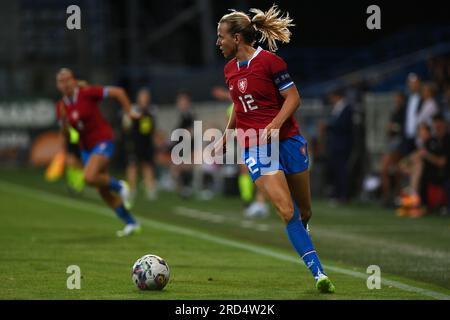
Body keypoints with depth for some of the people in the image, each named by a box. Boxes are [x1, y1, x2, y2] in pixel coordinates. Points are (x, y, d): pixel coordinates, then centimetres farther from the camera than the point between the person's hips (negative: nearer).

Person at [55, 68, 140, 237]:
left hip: (102, 141, -7)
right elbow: (64, 131, 6)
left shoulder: (87, 93, -16)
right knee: (103, 191, 9)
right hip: (86, 146, 7)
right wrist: (63, 119, -14)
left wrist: (129, 112, -8)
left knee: (89, 177, -28)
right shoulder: (61, 106, 1)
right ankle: (131, 223, 22)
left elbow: (118, 91, -11)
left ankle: (119, 186, 1)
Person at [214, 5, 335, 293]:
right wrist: (225, 139, 26)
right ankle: (318, 273, -14)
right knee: (287, 211, -14)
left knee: (305, 211, 6)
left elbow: (293, 98, -9)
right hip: (254, 147, 3)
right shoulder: (230, 69, 10)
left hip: (286, 139, -3)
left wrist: (275, 124, -22)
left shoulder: (270, 61, -8)